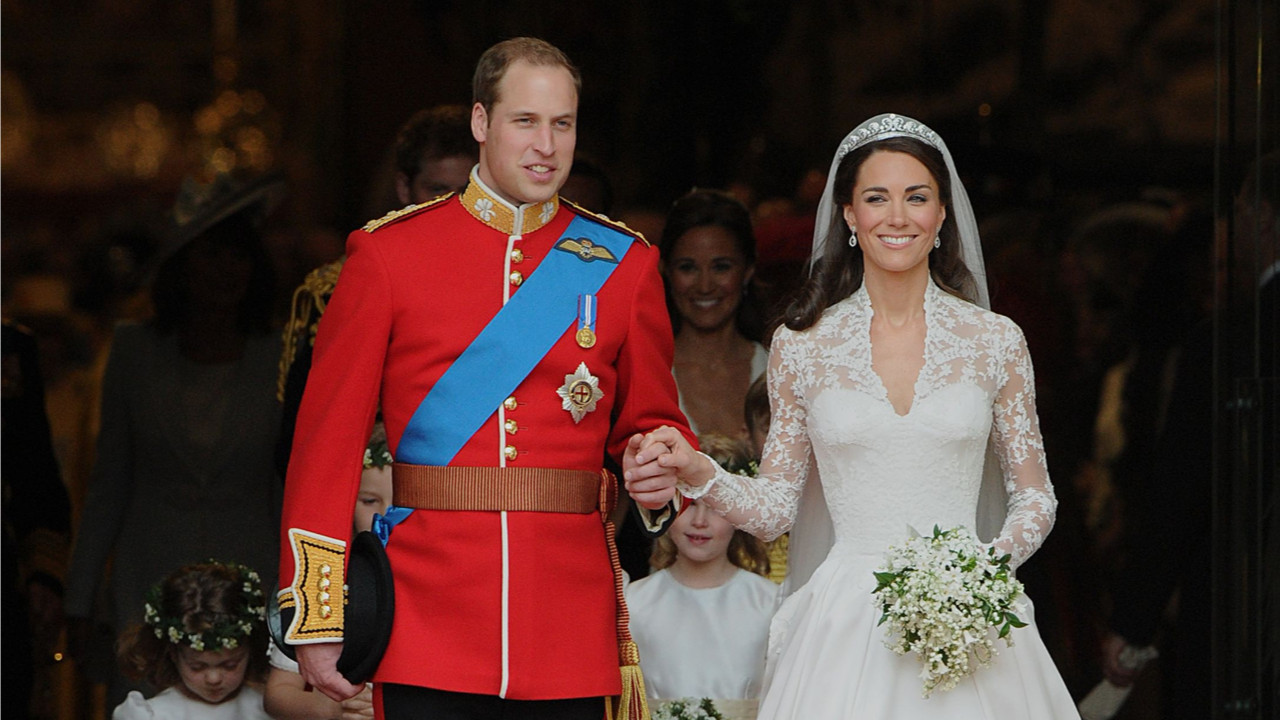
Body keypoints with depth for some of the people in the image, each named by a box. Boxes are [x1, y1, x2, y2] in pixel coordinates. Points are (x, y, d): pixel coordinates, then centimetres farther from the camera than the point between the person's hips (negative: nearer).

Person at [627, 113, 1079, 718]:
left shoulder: (995, 341, 4)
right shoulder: (801, 346, 4)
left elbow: (1034, 498, 9)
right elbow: (773, 508, 7)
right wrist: (697, 473, -11)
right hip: (848, 619, 0)